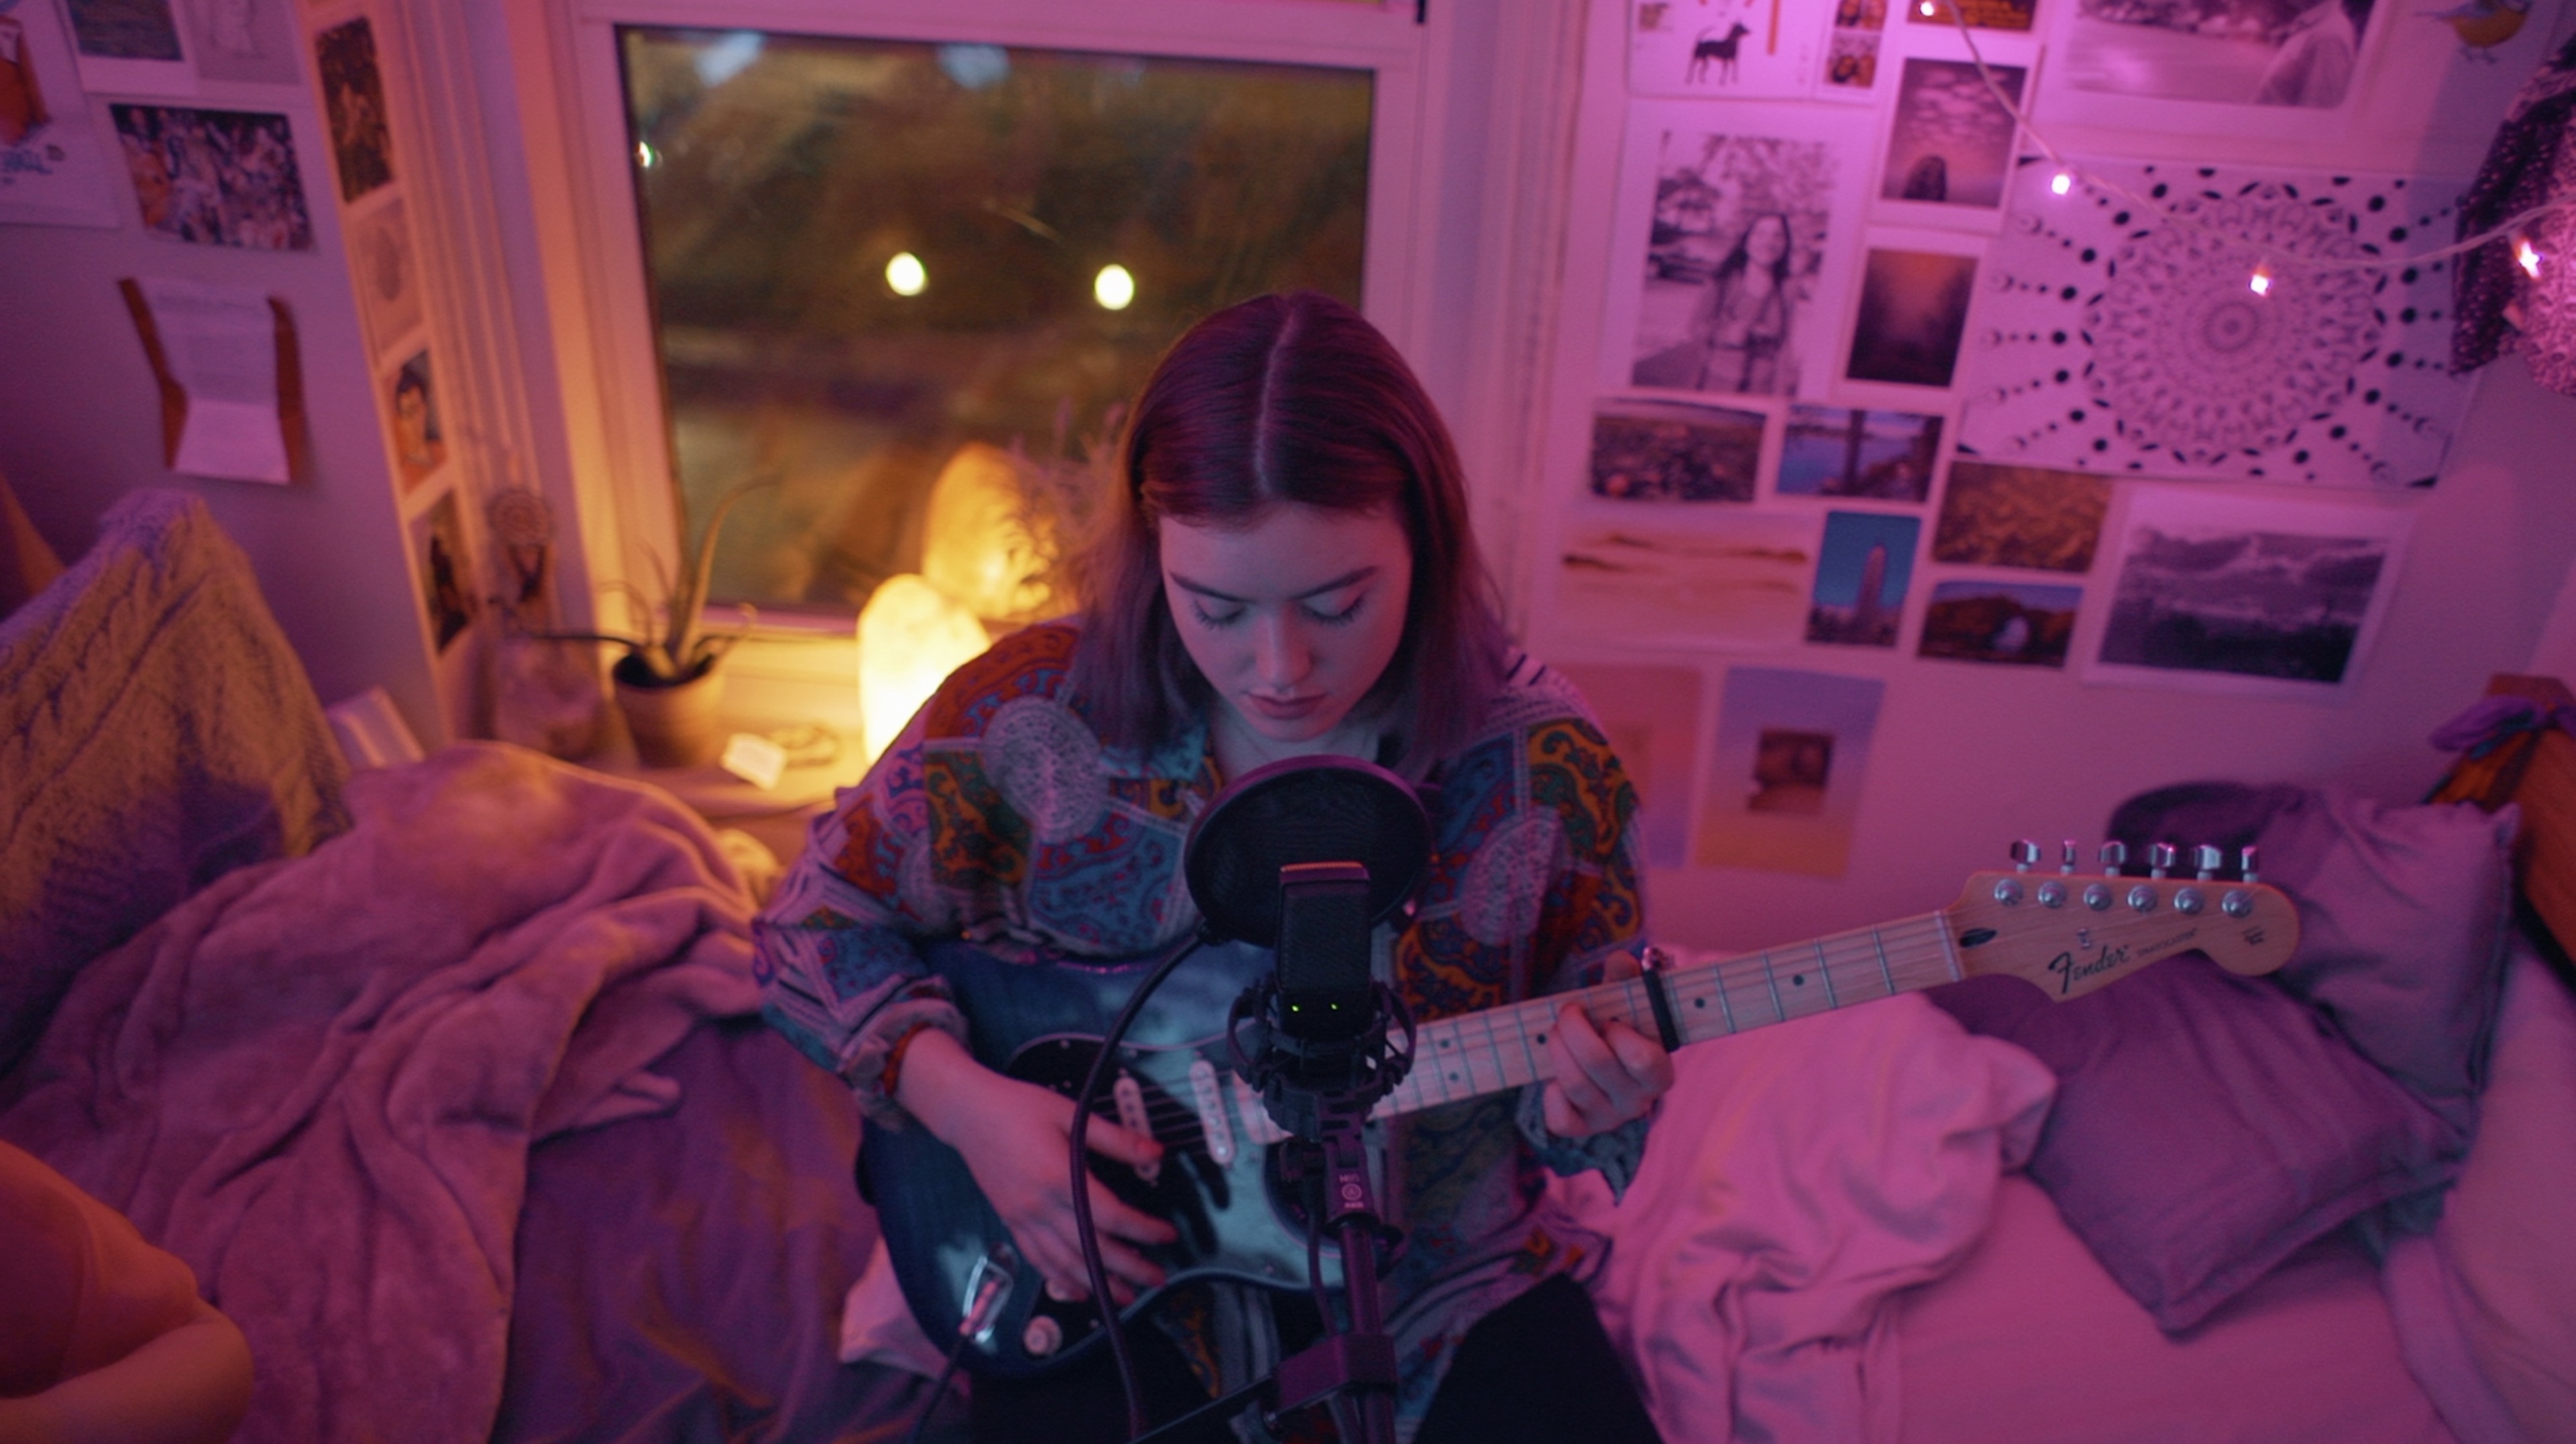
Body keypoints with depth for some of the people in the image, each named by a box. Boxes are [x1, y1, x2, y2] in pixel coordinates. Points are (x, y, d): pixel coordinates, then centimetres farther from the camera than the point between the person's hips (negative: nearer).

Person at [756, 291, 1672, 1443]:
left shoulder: (1541, 764, -12)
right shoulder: (1029, 712, -14)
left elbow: (1576, 1068, 1)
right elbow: (817, 926, -1)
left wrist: (1581, 1106, -23)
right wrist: (963, 1101, -16)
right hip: (1112, 1275, -1)